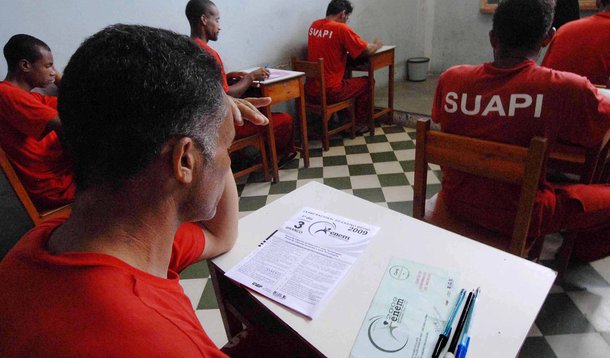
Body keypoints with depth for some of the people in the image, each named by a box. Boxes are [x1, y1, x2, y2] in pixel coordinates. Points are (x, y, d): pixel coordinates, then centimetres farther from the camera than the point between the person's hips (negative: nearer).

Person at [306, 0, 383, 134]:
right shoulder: (341, 28, -14)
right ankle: (360, 124, 26)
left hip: (311, 89, 7)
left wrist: (348, 46, 16)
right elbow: (367, 51, -8)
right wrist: (377, 45, 12)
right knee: (368, 82, 16)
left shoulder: (314, 26, 7)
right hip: (330, 91, -7)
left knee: (346, 79, 34)